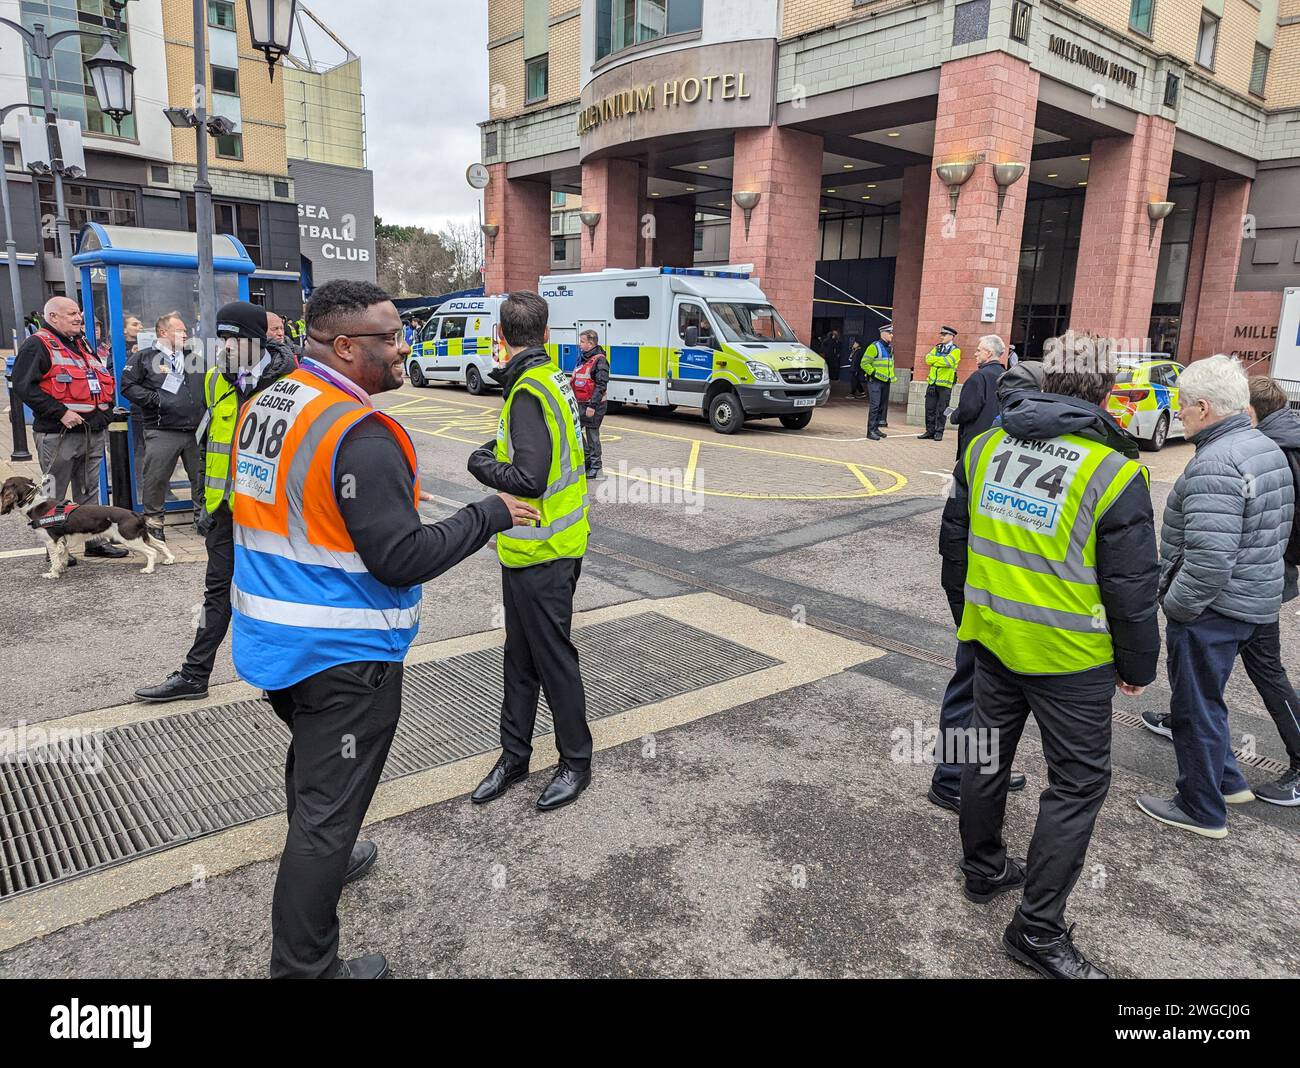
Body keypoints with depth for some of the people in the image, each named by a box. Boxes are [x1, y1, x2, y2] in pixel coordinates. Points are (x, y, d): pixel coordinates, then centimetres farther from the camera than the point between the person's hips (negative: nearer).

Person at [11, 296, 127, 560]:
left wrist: (105, 410, 11)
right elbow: (24, 386, -16)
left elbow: (104, 380, 27)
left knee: (89, 491, 14)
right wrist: (60, 412, -21)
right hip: (58, 436, -7)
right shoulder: (38, 345, -7)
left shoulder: (83, 345, 18)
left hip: (94, 433, 8)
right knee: (54, 496, 3)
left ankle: (95, 541, 22)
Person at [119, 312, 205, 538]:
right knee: (156, 478, -1)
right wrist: (155, 399, -12)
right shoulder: (144, 358, 3)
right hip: (162, 433, -4)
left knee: (202, 476, 7)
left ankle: (203, 516, 20)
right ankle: (153, 521, 11)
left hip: (196, 431, 4)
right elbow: (127, 385, -3)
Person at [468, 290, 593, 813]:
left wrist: (481, 463, -11)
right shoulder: (554, 379, 9)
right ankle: (514, 756, 31)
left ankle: (576, 762, 21)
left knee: (553, 658, 4)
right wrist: (497, 447, 9)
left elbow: (528, 479, -27)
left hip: (543, 554, -9)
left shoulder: (528, 393, -20)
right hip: (526, 550, 9)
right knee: (519, 656, 17)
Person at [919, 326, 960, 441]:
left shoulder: (955, 350, -2)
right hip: (932, 384, 5)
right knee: (930, 408, 5)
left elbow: (948, 362, -18)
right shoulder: (937, 348, 15)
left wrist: (935, 359, -8)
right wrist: (942, 359, -11)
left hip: (945, 385, -5)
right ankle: (930, 431, 13)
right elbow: (928, 359, -1)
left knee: (941, 410, -1)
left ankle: (939, 432, 6)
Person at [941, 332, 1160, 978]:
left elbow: (954, 541, 8)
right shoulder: (1114, 472, -17)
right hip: (1071, 658, -5)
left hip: (992, 639, 6)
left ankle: (983, 868, 40)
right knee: (1078, 782, 8)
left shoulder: (986, 445, -1)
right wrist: (1137, 666, 2)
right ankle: (1037, 929, 14)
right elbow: (1132, 586, -12)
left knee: (989, 754, 21)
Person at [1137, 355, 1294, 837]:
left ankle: (1202, 811, 23)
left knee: (1195, 708, 7)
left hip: (1212, 611, -10)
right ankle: (1227, 780, 39)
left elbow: (1209, 560, -31)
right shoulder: (1267, 449, 8)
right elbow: (1279, 530, 18)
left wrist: (1174, 605, -17)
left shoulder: (1214, 465, -25)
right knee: (1203, 698, 26)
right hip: (1257, 603, 10)